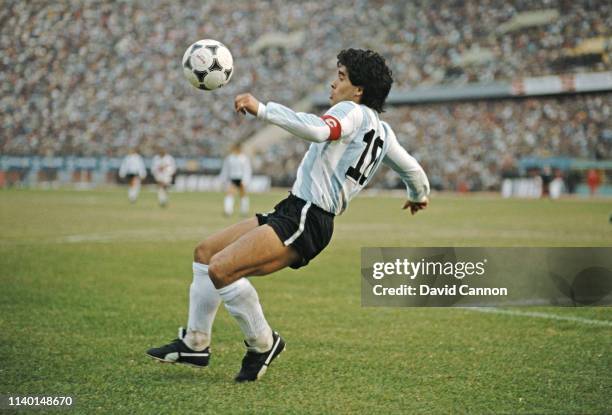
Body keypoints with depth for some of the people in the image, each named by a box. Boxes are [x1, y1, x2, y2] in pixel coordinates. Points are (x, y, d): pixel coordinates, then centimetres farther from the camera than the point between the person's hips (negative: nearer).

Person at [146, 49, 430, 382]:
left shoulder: (353, 112, -9)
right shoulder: (382, 130, 18)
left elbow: (317, 130, -31)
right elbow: (414, 170, 28)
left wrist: (262, 109, -30)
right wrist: (419, 195, 50)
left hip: (304, 220, -11)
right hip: (292, 215, 11)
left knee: (220, 269, -25)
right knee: (205, 252, 12)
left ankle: (262, 343, -7)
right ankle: (195, 344, 14)